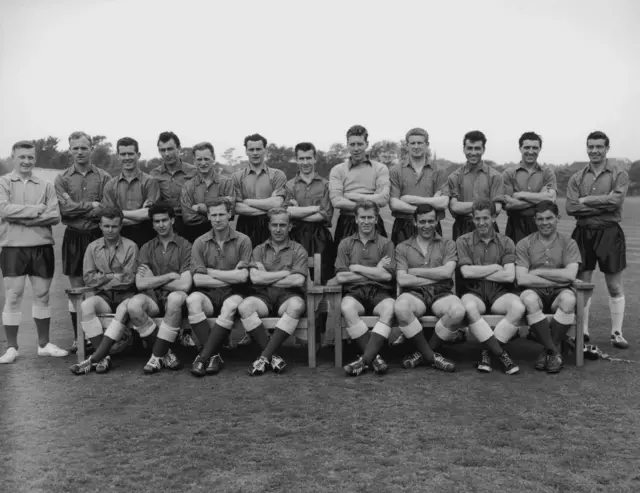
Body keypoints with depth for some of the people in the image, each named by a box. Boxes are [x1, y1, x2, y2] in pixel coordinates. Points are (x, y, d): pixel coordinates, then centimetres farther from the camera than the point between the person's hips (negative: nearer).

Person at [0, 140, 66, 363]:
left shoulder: (45, 185, 9)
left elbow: (55, 216, -3)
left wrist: (24, 219, -13)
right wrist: (36, 210, -11)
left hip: (42, 246, 3)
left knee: (42, 295, 9)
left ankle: (44, 344, 21)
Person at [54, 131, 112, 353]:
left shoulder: (104, 177, 4)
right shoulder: (62, 179, 7)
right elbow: (66, 208, -7)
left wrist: (79, 209, -11)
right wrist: (93, 205, -9)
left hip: (98, 236, -1)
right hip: (74, 237, 1)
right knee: (76, 289, 6)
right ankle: (78, 339, 15)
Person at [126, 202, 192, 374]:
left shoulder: (185, 246, 1)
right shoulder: (147, 248, 11)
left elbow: (185, 285, -11)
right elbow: (140, 284, -2)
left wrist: (153, 281, -3)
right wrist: (170, 276, -7)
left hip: (174, 297, -3)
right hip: (153, 298, 3)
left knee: (176, 297, -38)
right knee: (133, 305, -30)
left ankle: (157, 356, -24)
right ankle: (165, 353, -15)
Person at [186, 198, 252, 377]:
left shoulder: (243, 240, 3)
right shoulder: (200, 243, 6)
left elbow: (242, 277, -7)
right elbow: (198, 279, -4)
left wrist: (211, 271, -3)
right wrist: (231, 277, -6)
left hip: (233, 293, -1)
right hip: (208, 294, 1)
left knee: (230, 306, -36)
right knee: (192, 300, -32)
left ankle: (203, 357, -30)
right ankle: (214, 355, -30)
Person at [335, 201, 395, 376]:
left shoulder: (386, 243, 14)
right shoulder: (345, 244, 16)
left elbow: (387, 276, -1)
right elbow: (341, 277, 2)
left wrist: (356, 267, 0)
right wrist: (375, 271, 2)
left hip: (379, 292, 0)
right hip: (354, 292, 0)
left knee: (390, 308, -34)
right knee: (347, 308, -35)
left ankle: (365, 359, -36)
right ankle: (374, 356, -29)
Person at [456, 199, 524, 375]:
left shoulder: (506, 242, 10)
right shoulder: (463, 241, 7)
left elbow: (509, 276, -4)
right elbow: (466, 272, -7)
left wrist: (478, 272, -5)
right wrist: (495, 267, -2)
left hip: (499, 292, 2)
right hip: (474, 292, -1)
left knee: (518, 307, -31)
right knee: (469, 308, -37)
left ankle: (487, 351, -16)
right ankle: (501, 354, -25)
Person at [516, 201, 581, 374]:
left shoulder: (568, 243, 7)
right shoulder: (524, 244, 4)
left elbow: (570, 275, -8)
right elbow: (522, 279, -8)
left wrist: (537, 272, -8)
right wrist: (558, 280, -7)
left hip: (558, 294, 1)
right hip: (535, 292, -1)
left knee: (569, 298, -34)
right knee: (529, 298, -36)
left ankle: (548, 351, -17)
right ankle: (554, 351, -22)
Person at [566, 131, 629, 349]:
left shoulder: (619, 175, 0)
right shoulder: (577, 178, 7)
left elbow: (615, 200, -16)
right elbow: (571, 207, -6)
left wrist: (586, 201, -9)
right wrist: (603, 206, -11)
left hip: (609, 233, -2)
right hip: (583, 232, 3)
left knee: (614, 287, 4)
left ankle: (617, 333, 12)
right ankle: (583, 331, 16)